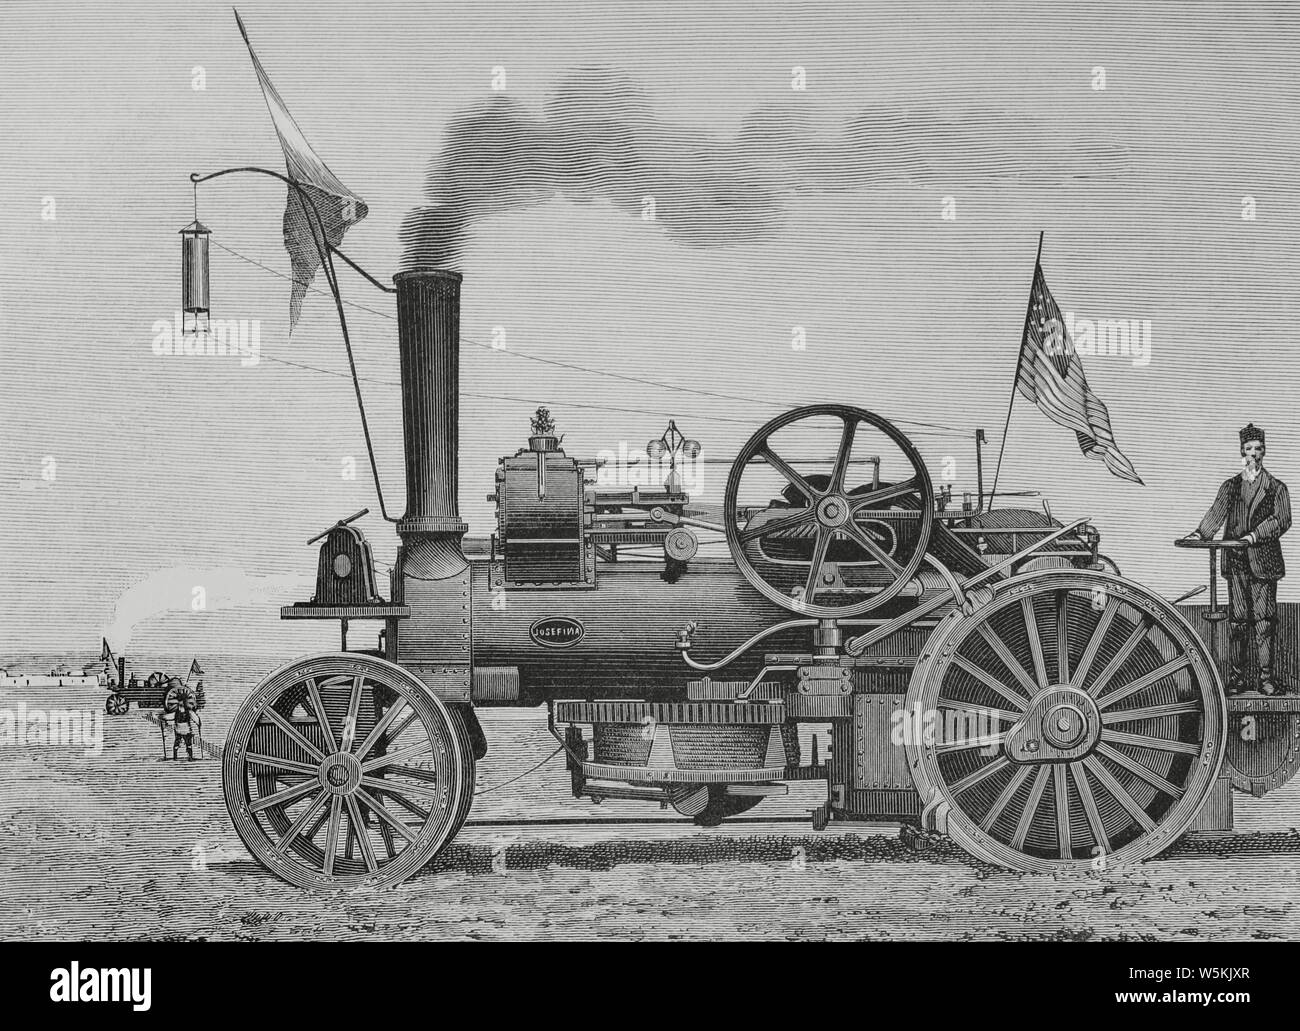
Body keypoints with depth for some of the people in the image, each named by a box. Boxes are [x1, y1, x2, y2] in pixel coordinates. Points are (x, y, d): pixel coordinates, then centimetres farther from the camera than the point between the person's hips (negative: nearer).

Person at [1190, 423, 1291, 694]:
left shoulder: (1276, 488, 8)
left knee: (1264, 619, -4)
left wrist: (1255, 535, -18)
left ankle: (1265, 677, -1)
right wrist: (1201, 533, -15)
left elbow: (1282, 520, -4)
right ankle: (1236, 678, 2)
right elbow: (1216, 514, 4)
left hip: (1264, 560, -2)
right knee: (1237, 619, 0)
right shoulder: (1230, 486, 15)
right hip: (1236, 560, 2)